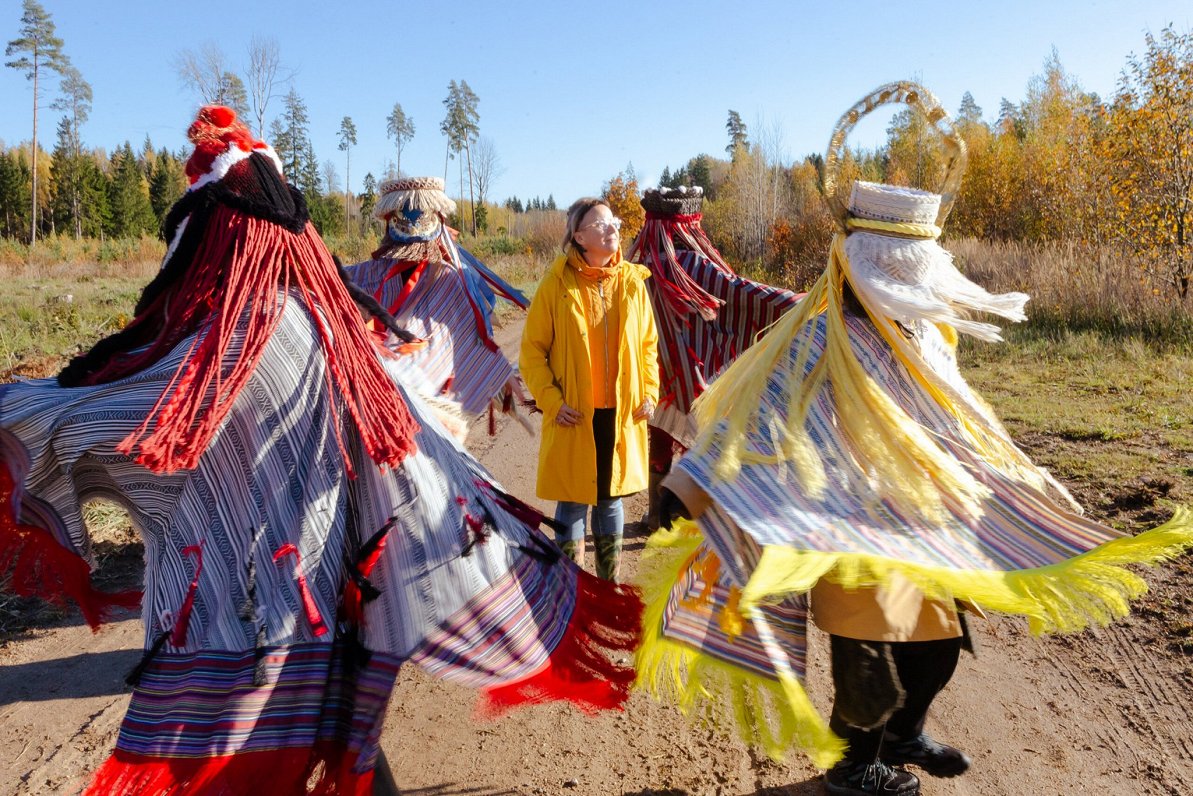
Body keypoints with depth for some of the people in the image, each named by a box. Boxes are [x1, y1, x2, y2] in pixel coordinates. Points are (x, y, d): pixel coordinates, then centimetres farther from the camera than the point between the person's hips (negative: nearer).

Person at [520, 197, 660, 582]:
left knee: (611, 498, 15)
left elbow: (649, 342, 13)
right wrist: (551, 400, -11)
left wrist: (649, 392, 3)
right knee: (573, 503, 5)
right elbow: (531, 350, -3)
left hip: (622, 413, 3)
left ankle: (610, 586, 31)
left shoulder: (632, 281, 3)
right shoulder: (557, 284, -7)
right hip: (574, 416, -3)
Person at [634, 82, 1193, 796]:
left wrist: (1026, 493, 23)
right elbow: (759, 421, -27)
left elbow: (959, 430, 17)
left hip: (929, 533, 8)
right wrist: (692, 485, -39)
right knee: (872, 667, 5)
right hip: (858, 538, -8)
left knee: (938, 645, 20)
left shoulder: (923, 337, 5)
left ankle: (903, 737, 45)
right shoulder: (821, 343, -19)